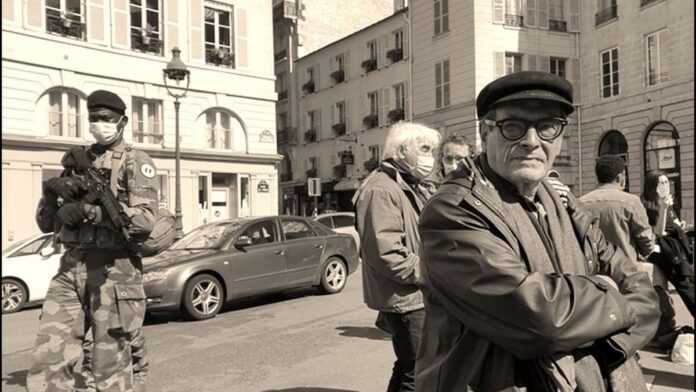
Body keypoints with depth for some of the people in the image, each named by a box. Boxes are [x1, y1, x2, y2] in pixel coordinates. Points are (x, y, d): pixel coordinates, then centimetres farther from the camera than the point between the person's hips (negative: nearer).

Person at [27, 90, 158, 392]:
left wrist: (92, 211, -23)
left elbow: (145, 219, -14)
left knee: (112, 365, 3)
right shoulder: (75, 162, 16)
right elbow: (46, 224, 15)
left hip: (113, 269, -5)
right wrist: (51, 192, -5)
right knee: (47, 360, 1)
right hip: (70, 268, 5)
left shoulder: (137, 162, 0)